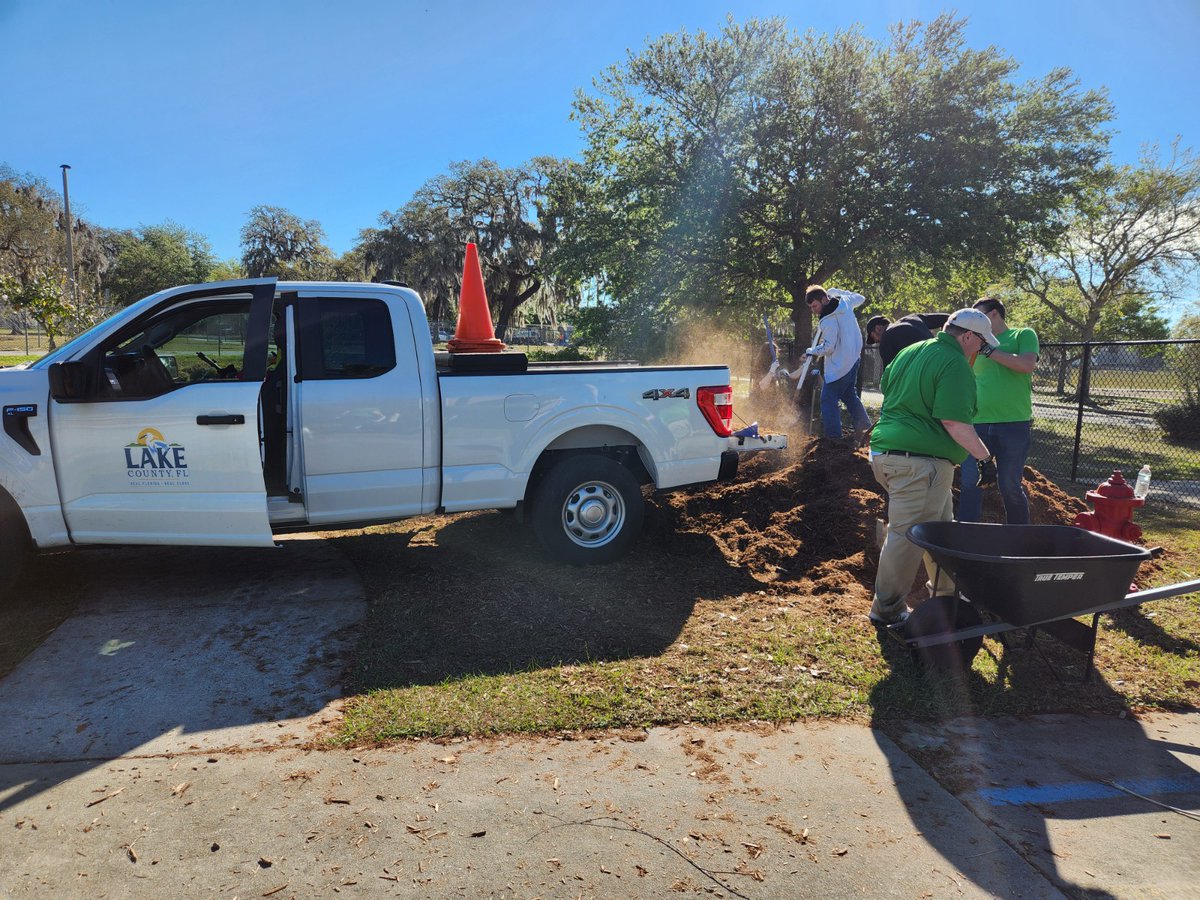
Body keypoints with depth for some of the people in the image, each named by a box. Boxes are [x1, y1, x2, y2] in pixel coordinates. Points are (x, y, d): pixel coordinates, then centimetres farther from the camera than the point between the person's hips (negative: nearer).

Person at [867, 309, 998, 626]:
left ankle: (946, 592, 35)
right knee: (907, 535, -3)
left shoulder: (910, 352, 15)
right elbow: (955, 422, -19)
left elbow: (885, 389, 26)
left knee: (940, 527, 22)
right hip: (919, 462, -10)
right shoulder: (955, 364, -12)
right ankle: (887, 609, 6)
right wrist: (985, 456, -12)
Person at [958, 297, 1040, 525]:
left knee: (1010, 485, 2)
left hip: (1014, 424, -4)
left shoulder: (1023, 335, 6)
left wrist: (989, 350, -10)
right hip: (977, 424, 4)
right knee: (970, 484, -1)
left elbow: (1027, 364, -13)